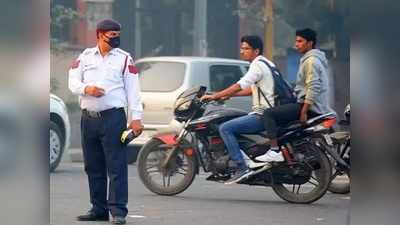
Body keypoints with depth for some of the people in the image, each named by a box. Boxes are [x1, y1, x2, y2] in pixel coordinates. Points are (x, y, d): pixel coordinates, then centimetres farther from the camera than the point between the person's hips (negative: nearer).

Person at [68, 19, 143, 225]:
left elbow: (133, 90, 1)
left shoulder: (124, 59, 5)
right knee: (93, 167, 9)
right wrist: (86, 89, -14)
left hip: (113, 117, -4)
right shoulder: (85, 56, 13)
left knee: (116, 167, -9)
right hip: (88, 118, 4)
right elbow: (72, 81, 8)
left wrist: (136, 118, -8)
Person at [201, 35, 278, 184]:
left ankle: (241, 168, -25)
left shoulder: (258, 65, -11)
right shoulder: (266, 63, 21)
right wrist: (228, 95, 24)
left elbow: (240, 86, -20)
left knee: (225, 128, -18)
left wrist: (214, 96, -17)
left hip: (262, 115, -11)